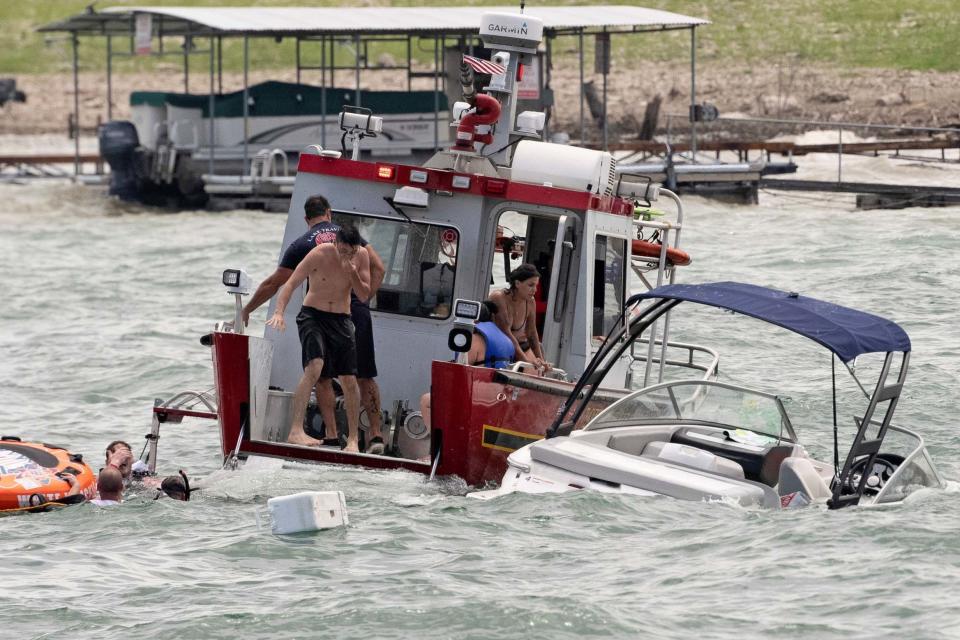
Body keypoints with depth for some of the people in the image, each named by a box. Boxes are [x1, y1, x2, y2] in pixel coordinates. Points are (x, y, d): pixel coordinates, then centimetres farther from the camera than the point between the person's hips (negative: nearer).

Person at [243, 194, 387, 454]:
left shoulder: (301, 245, 5)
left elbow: (273, 284, 8)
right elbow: (378, 268, 6)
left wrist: (246, 311, 18)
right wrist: (364, 299, 10)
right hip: (358, 312, 2)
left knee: (322, 376, 8)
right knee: (365, 377, 9)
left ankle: (332, 435, -3)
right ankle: (376, 434, 4)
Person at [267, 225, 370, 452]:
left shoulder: (361, 256, -3)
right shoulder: (320, 254, -15)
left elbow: (365, 295, -1)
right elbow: (291, 283, -17)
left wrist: (353, 274, -20)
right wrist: (279, 312, -32)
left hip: (341, 320, 4)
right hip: (312, 316, -4)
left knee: (349, 380, 2)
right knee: (314, 367, -26)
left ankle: (353, 440, 15)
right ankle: (296, 431, -31)